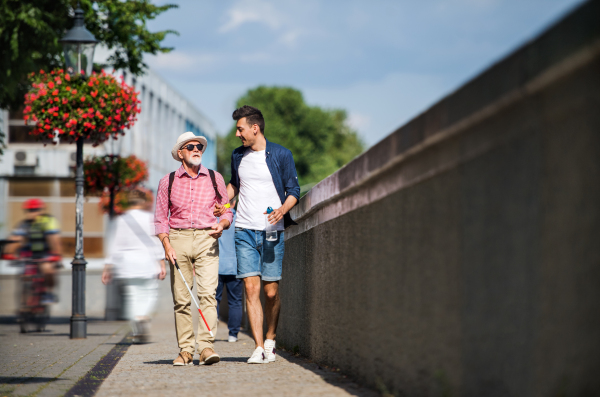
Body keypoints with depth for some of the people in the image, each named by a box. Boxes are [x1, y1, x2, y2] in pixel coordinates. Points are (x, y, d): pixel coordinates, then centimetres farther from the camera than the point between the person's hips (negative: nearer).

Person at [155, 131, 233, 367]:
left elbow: (227, 211, 14)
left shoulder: (214, 179, 10)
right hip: (178, 239, 0)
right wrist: (166, 245, -4)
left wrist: (221, 224, -8)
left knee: (207, 293, -15)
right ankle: (185, 350, 2)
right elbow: (160, 217, 10)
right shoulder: (168, 182, 8)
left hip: (206, 239, 0)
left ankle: (206, 346, -18)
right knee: (181, 299, -2)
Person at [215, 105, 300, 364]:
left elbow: (293, 191, 1)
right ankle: (258, 348, -8)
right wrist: (223, 204, 12)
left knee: (271, 291, -1)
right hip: (245, 231, 3)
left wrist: (282, 209, -18)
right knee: (251, 288, -7)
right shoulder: (238, 156, 12)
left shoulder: (281, 155, -1)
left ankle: (270, 341, 21)